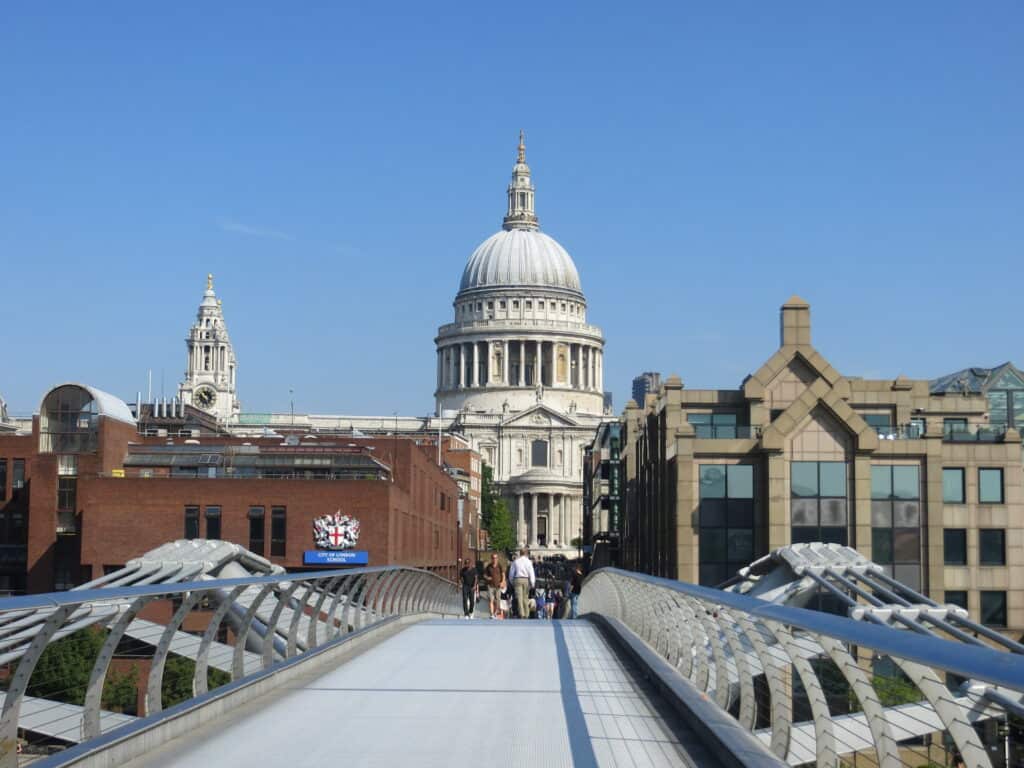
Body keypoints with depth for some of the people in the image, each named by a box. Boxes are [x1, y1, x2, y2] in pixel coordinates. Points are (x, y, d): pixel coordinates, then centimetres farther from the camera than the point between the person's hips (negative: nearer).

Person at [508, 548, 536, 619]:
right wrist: (532, 583, -1)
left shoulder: (515, 561, 6)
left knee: (519, 597, -5)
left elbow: (511, 573, 10)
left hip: (517, 579, 0)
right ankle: (526, 614, 10)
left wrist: (511, 581, 21)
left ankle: (521, 614, -17)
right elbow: (531, 573, -3)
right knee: (525, 597, 9)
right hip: (526, 580, 0)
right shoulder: (528, 561, 2)